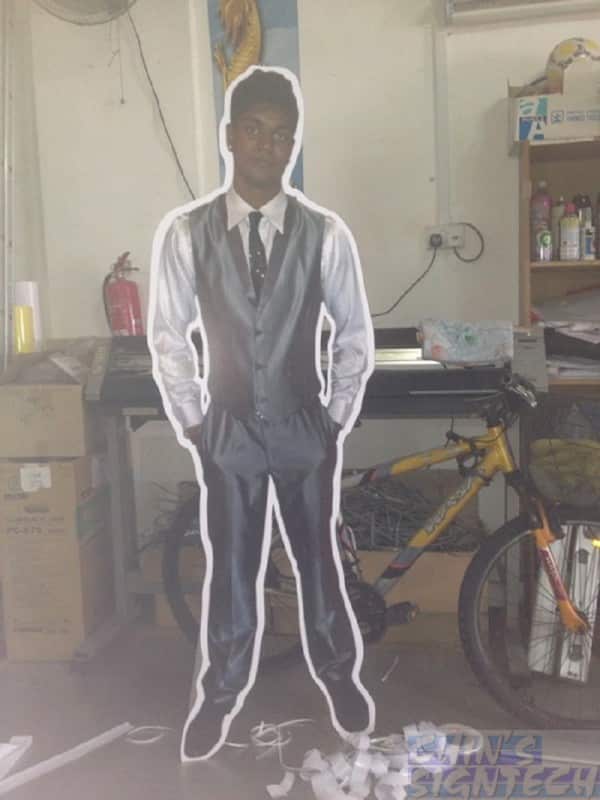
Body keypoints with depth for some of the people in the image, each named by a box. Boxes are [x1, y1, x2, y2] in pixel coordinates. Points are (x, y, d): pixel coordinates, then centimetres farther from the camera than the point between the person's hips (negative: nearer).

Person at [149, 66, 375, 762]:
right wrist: (191, 423, -2)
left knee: (317, 556, 15)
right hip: (227, 430, 0)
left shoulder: (325, 233, -7)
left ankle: (338, 674, 38)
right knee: (230, 566, 12)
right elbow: (168, 337, -1)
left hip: (305, 429, 0)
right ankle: (219, 693, 32)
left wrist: (336, 418, -1)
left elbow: (355, 333, 1)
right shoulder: (184, 232, -7)